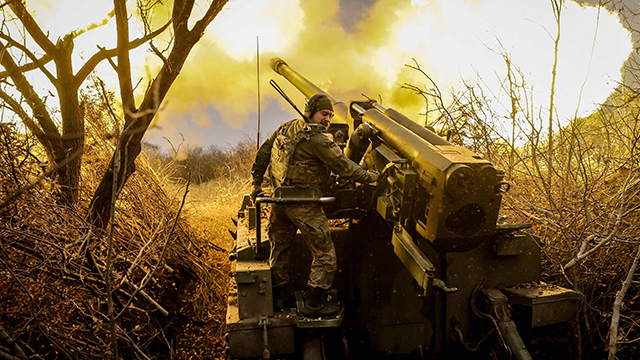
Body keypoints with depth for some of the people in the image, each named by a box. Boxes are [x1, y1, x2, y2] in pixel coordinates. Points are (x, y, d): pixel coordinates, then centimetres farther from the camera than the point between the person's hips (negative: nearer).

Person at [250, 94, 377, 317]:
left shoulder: (287, 128, 8)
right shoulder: (317, 140, -17)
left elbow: (263, 153, 14)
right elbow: (344, 167, -15)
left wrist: (257, 183, 22)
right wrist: (371, 177, -3)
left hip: (280, 201, 9)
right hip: (304, 206, -8)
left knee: (280, 248, 20)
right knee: (324, 254, 4)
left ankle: (277, 296, 34)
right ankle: (313, 304, 10)